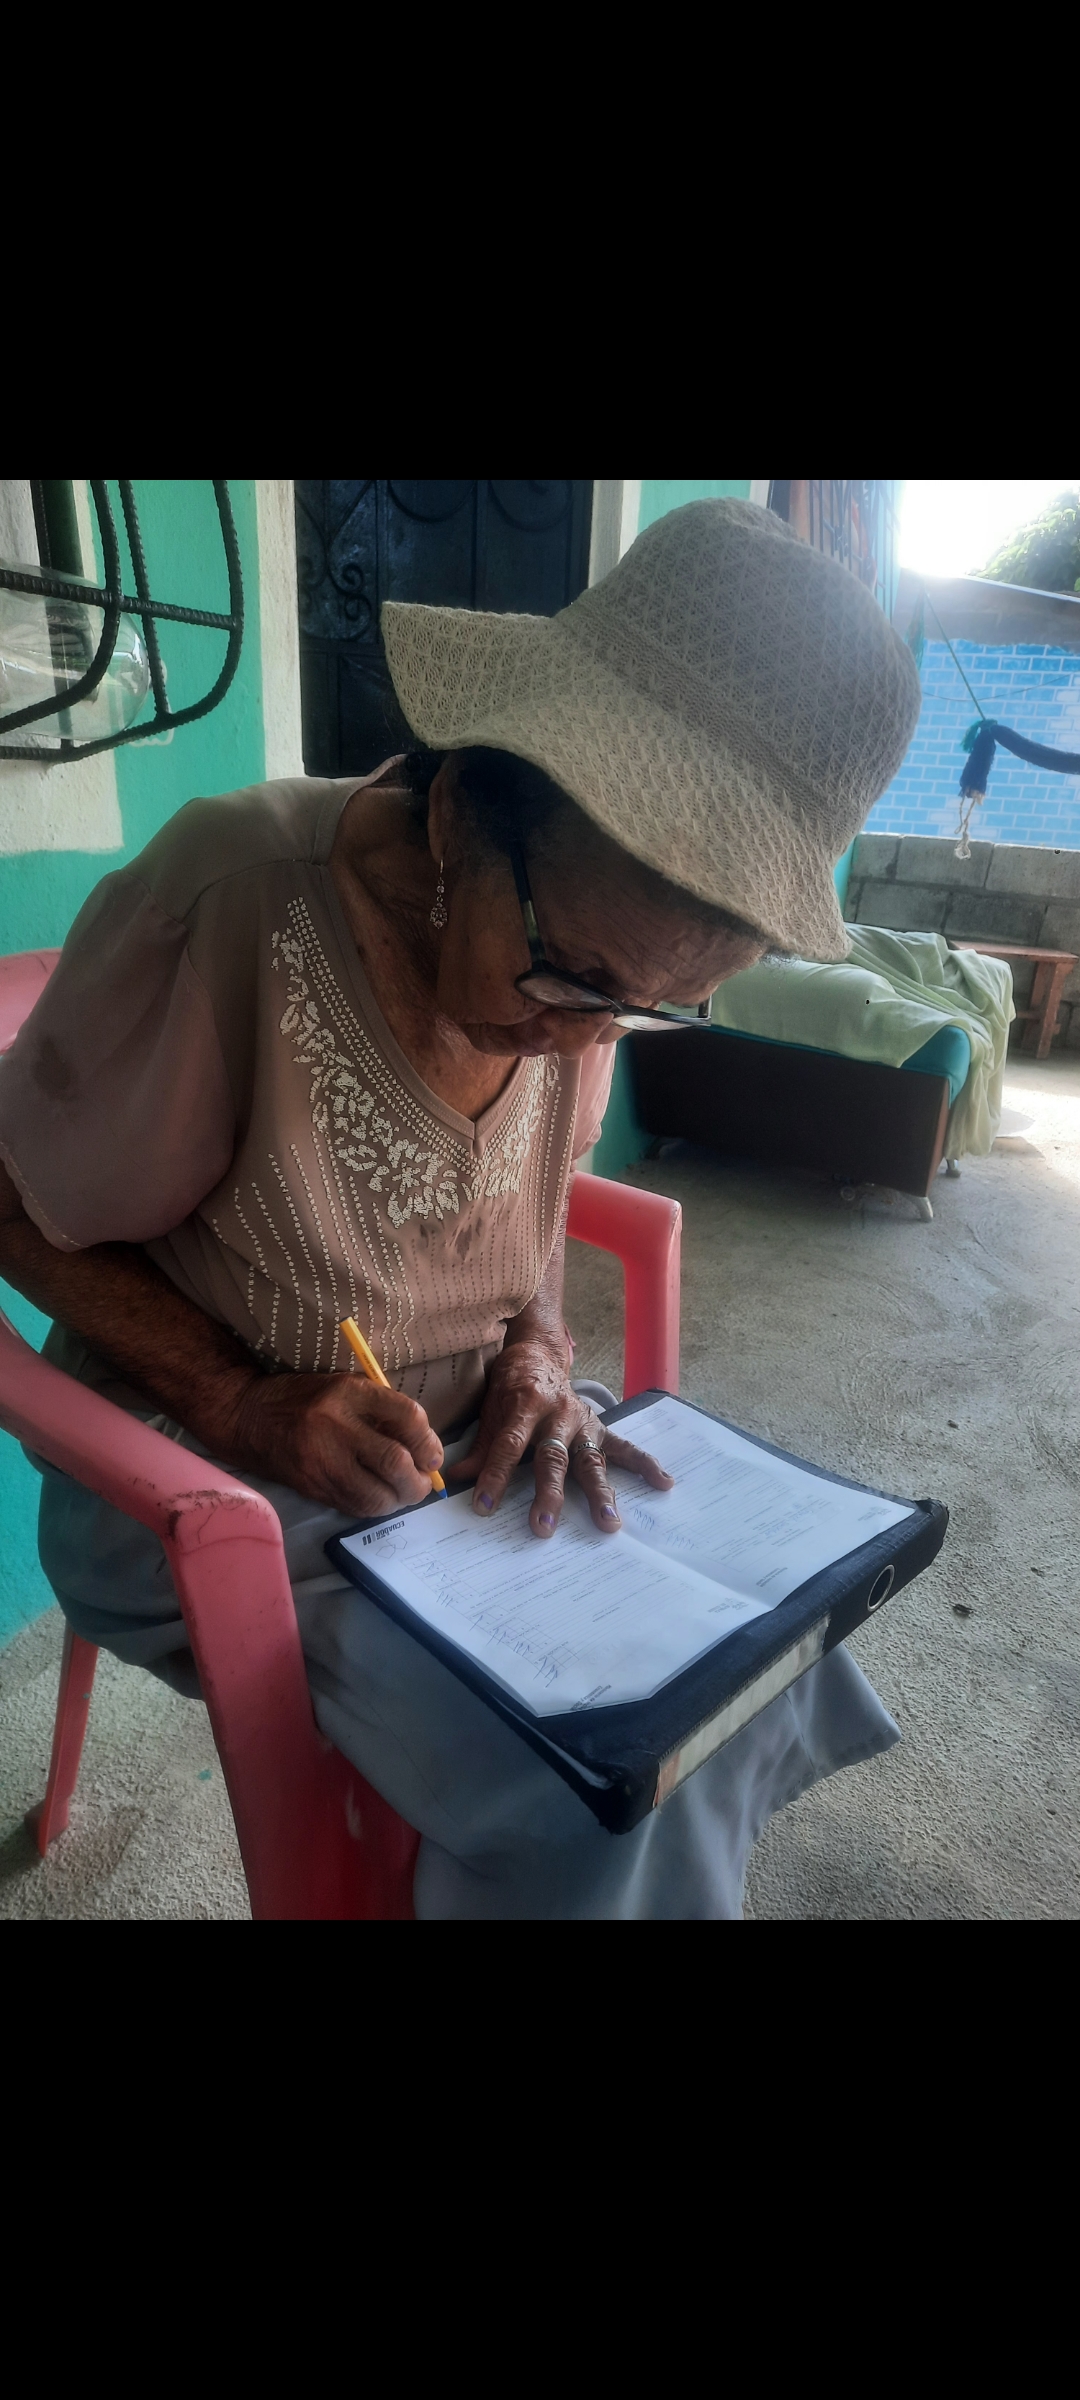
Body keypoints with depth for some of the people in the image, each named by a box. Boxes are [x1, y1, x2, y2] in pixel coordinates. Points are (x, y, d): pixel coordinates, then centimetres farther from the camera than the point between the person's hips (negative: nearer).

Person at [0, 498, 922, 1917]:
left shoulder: (576, 961, -7)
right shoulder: (224, 918, -26)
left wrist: (538, 1353, -10)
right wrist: (241, 1404, -24)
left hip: (477, 1427, 6)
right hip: (216, 1471, -5)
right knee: (572, 1799, -18)